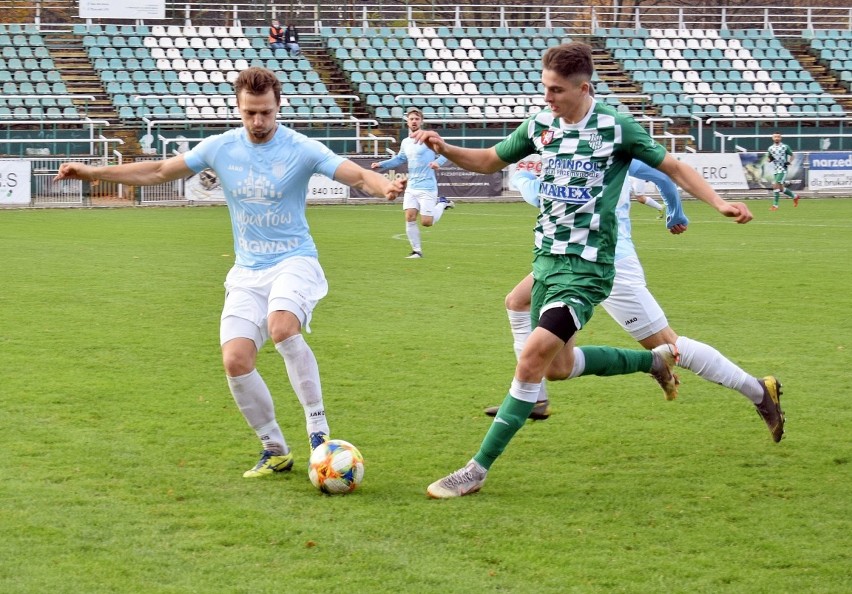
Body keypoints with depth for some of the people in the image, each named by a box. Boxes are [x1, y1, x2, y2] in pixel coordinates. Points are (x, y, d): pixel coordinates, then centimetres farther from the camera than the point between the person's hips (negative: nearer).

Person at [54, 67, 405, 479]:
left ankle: (317, 427, -23)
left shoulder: (301, 150, -9)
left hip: (294, 262, -4)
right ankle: (275, 450, 6)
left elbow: (356, 175, -16)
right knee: (235, 360, -12)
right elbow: (158, 172, 11)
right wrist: (91, 172, 8)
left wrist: (384, 186, -39)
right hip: (247, 271, 4)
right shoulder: (220, 148, 1)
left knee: (282, 327, -34)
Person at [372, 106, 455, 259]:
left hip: (427, 187, -6)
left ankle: (442, 204, 22)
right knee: (410, 217, -7)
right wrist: (381, 165, 15)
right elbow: (399, 159, 27)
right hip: (411, 187, 6)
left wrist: (438, 162, -29)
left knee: (426, 222, -7)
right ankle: (417, 250, 4)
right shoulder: (405, 142, 12)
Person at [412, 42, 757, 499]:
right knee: (558, 366, 16)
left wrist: (719, 203, -14)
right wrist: (443, 149, 0)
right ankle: (656, 360, 38)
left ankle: (478, 469, -13)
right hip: (547, 256, 7)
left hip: (586, 265, -7)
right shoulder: (540, 124, 5)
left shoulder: (616, 127, -10)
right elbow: (490, 160, 18)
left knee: (533, 357, -17)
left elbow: (674, 168, 0)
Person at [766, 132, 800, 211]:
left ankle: (775, 205, -14)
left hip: (783, 170, -6)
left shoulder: (785, 147, -2)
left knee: (776, 186, -17)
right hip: (776, 170, 6)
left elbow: (791, 155, 8)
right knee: (781, 188, 10)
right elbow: (769, 160, 16)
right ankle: (794, 196, 33)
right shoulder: (770, 148, 10)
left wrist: (789, 162, -10)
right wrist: (770, 159, -6)